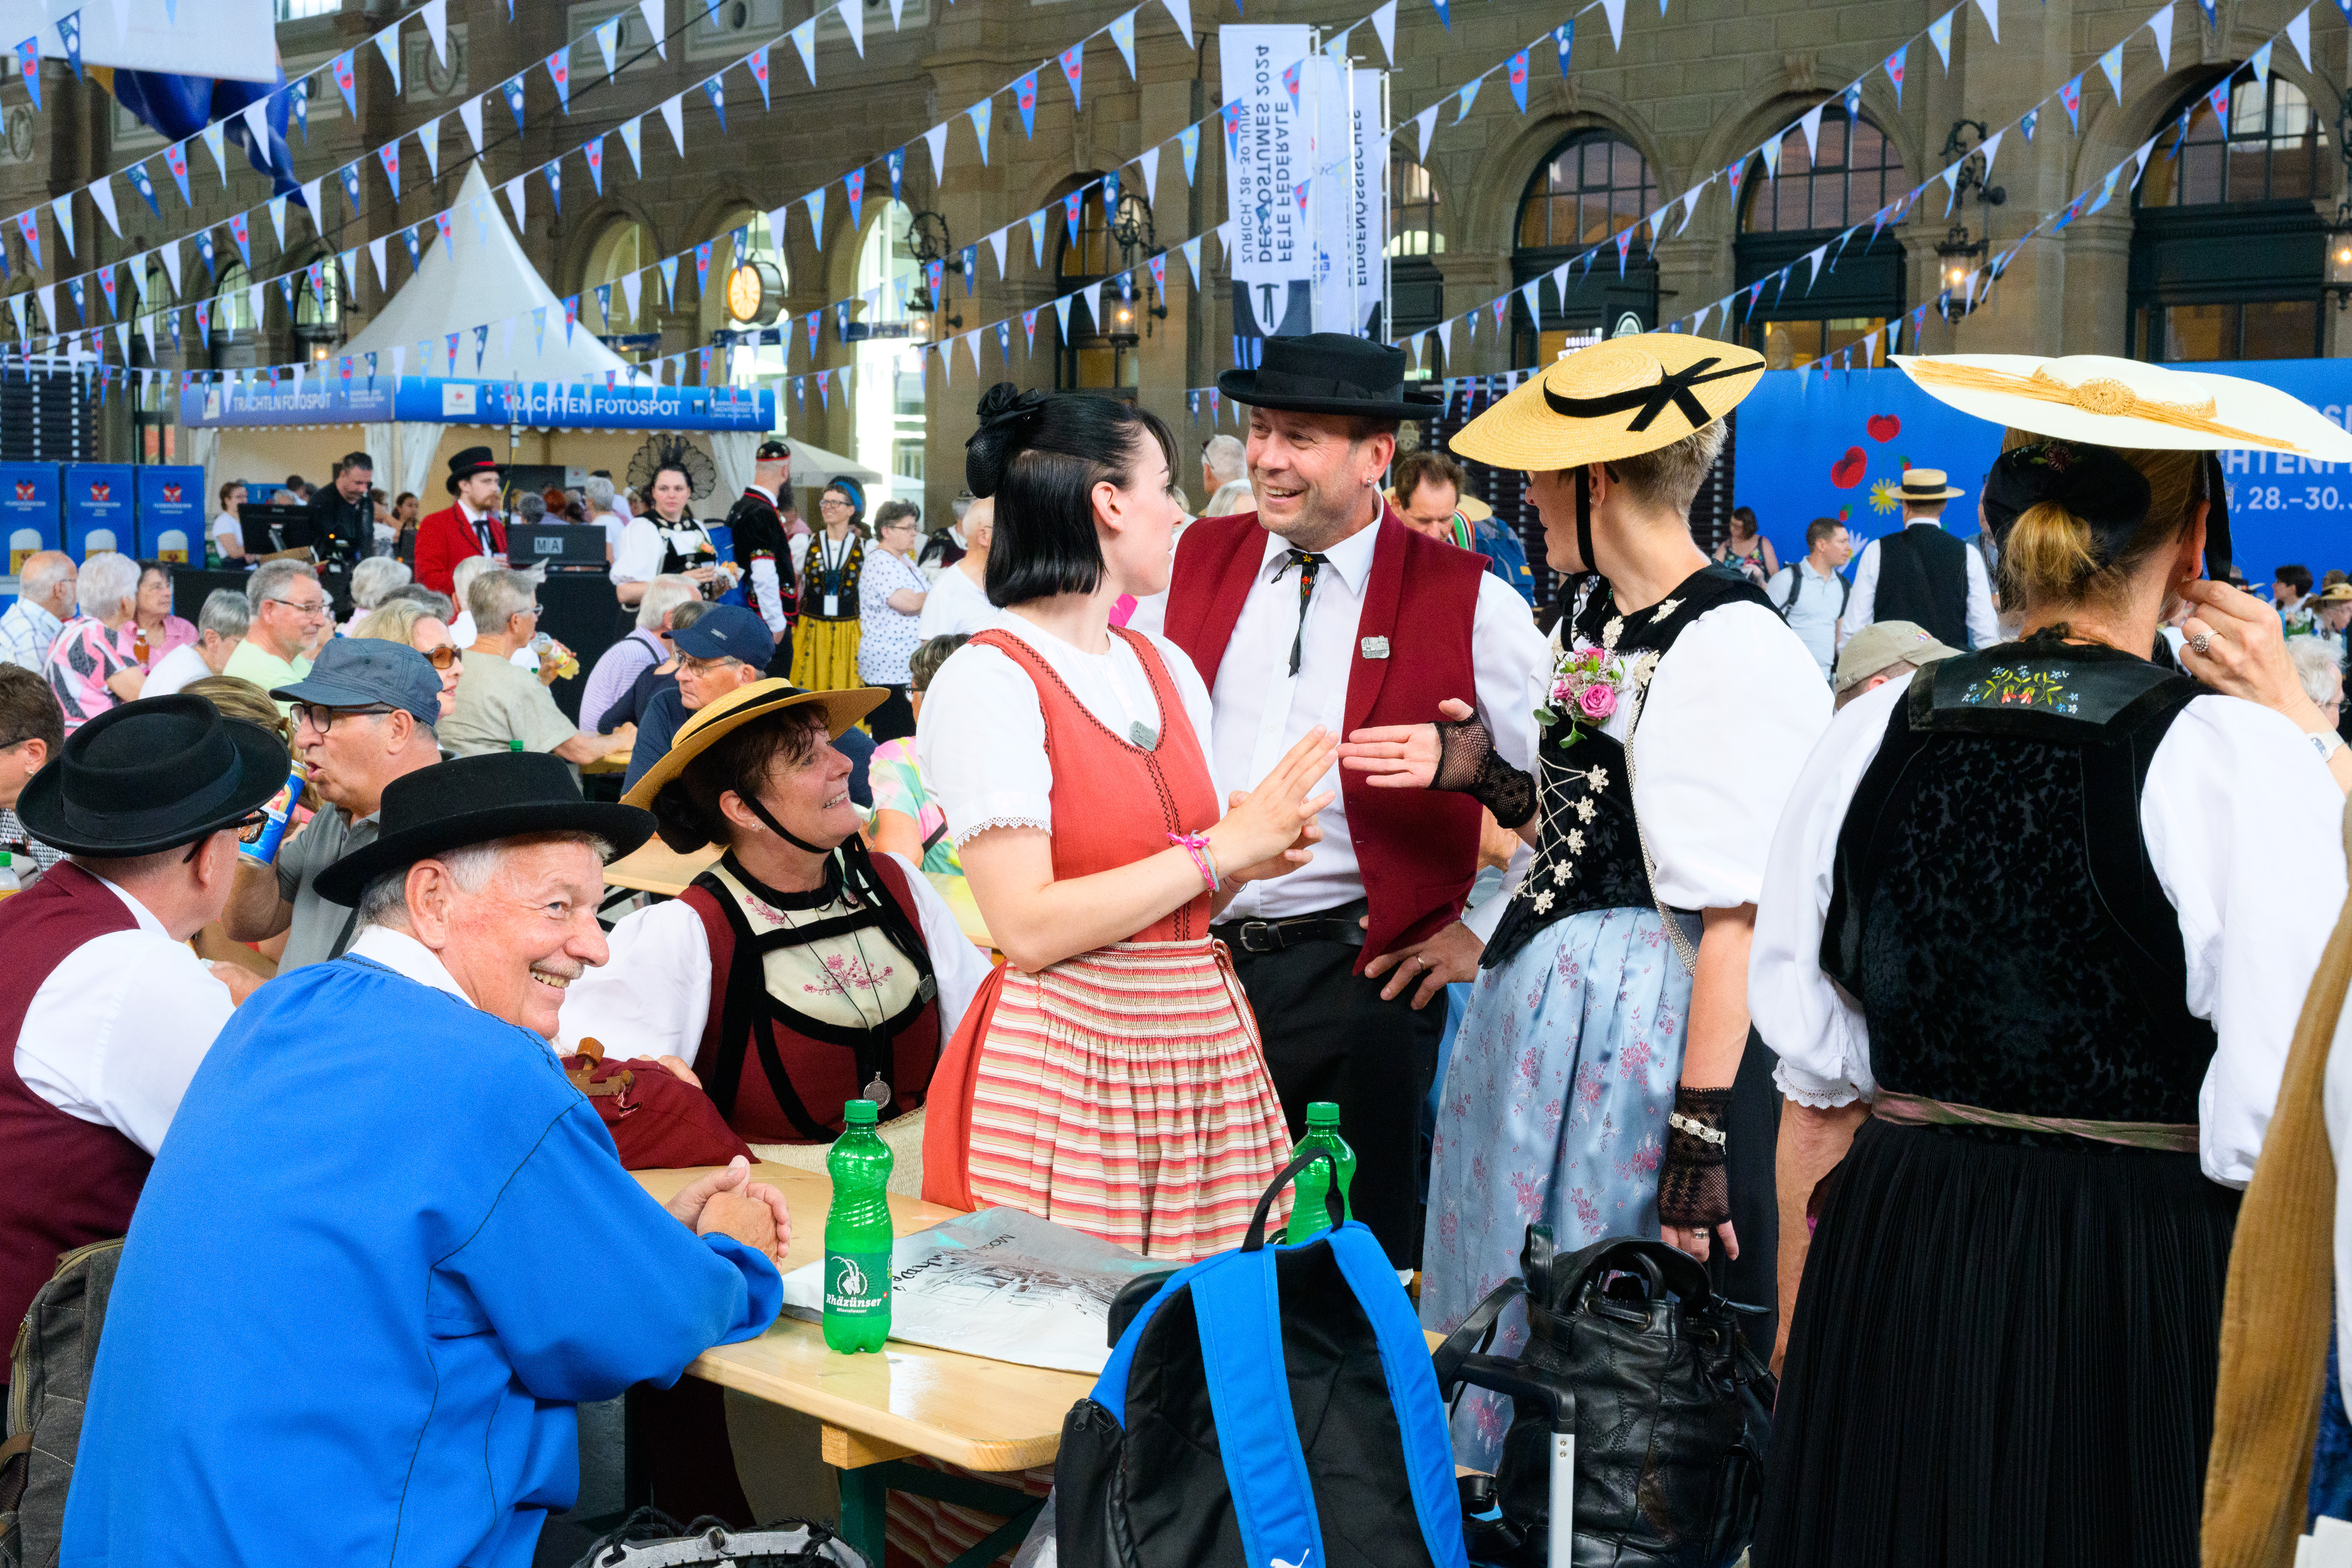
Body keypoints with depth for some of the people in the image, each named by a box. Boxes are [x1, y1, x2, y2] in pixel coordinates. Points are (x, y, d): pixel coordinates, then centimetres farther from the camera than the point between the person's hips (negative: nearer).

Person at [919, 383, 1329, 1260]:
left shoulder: (1165, 667, 14)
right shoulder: (989, 680, -10)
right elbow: (1028, 927, -17)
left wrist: (1255, 857, -2)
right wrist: (1222, 849, -13)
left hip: (1202, 1045, 7)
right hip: (1065, 1060, -6)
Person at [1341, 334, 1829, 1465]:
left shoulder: (1732, 652, -19)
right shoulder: (1591, 616, 10)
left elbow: (1739, 920, -22)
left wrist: (1699, 1139, -22)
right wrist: (1484, 776, 5)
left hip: (1641, 1024, -9)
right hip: (1541, 992, 9)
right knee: (1506, 1297, 17)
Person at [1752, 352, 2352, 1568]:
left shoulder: (1868, 736, -1)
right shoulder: (2239, 758, -13)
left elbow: (1814, 1097, 5)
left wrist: (1806, 1328, 16)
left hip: (1889, 1276, 4)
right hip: (2143, 1295, -3)